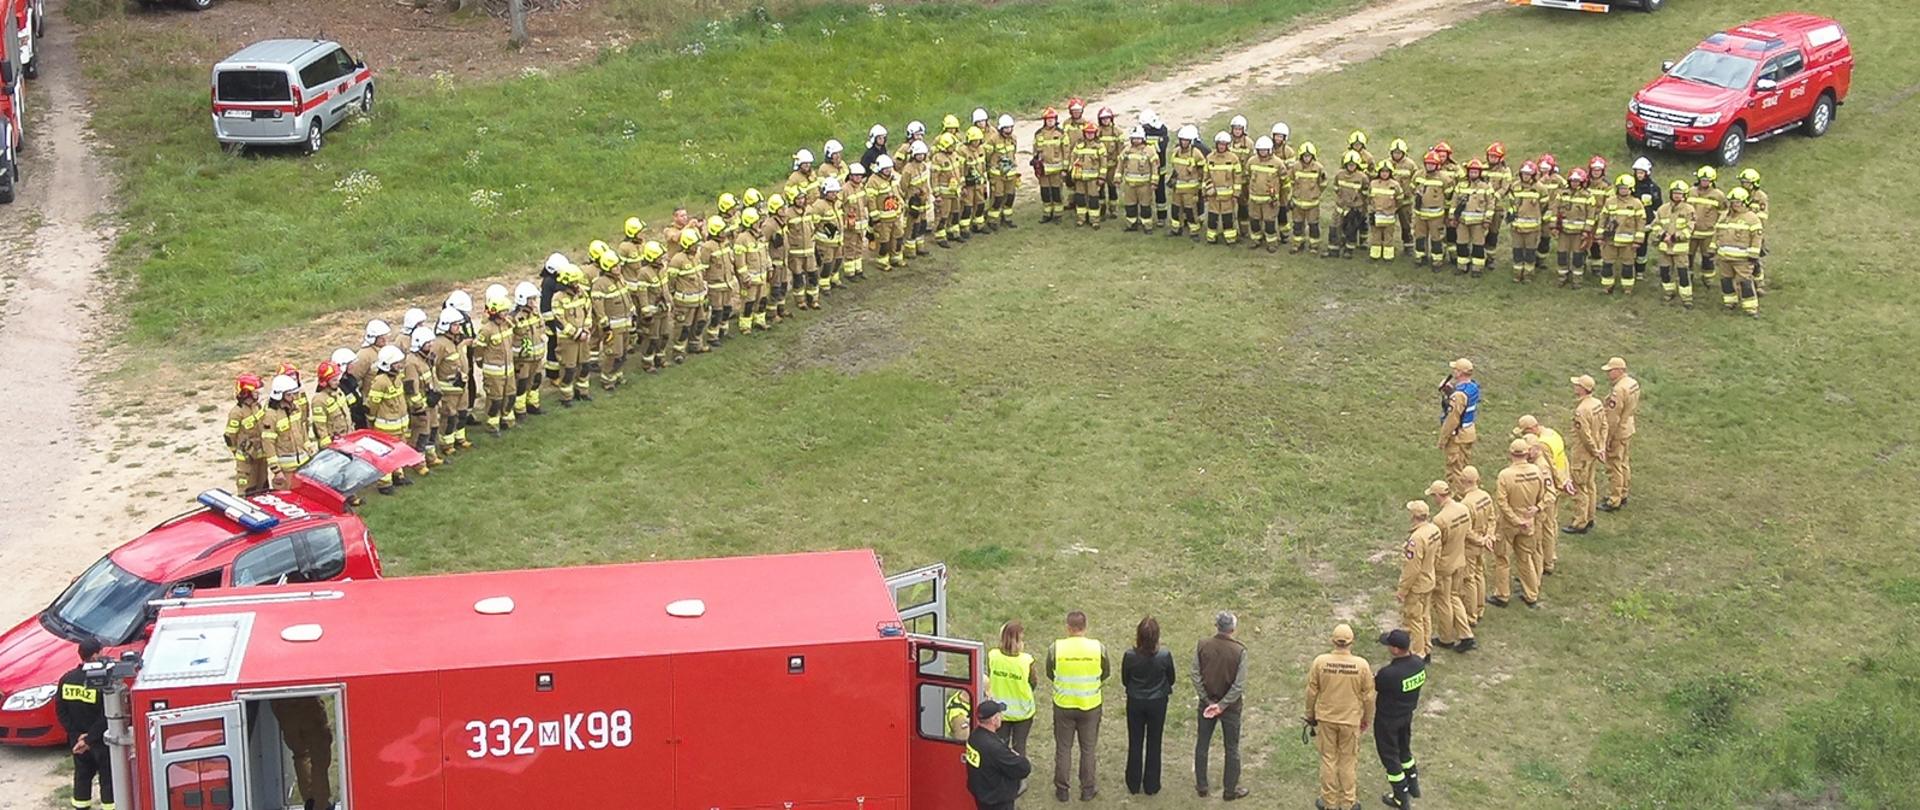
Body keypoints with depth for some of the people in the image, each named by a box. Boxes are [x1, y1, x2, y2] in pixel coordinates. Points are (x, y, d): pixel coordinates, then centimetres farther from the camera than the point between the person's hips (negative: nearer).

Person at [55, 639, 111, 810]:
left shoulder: (67, 679, -5)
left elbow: (60, 711, 0)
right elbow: (106, 717, -24)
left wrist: (76, 734, -1)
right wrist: (89, 740, -16)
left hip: (76, 739, 6)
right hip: (101, 741, -5)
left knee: (82, 775, 20)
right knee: (108, 777, 10)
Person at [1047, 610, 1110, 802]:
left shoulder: (1056, 648, -16)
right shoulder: (1098, 648, -14)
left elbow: (1049, 673, -1)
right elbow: (1106, 673, 2)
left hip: (1063, 705, 0)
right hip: (1090, 705, 0)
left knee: (1063, 748, 15)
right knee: (1088, 748, 16)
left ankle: (1062, 789, 24)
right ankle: (1087, 789, 26)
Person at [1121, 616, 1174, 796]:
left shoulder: (1129, 656, -21)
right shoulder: (1165, 656, -22)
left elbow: (1124, 681, -6)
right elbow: (1171, 679, -5)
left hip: (1135, 702, 0)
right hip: (1157, 703, 0)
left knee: (1135, 743, 17)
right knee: (1154, 744, 15)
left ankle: (1133, 785, 26)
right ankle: (1151, 786, 24)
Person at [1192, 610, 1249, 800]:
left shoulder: (1202, 646, -13)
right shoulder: (1239, 651, -19)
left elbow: (1196, 677, -10)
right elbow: (1239, 685, -19)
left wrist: (1208, 701, -5)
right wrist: (1222, 705, -13)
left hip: (1207, 702, 2)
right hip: (1230, 705, -2)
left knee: (1202, 744, 18)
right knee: (1231, 748, 13)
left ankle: (1201, 786, 26)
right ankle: (1230, 790, 22)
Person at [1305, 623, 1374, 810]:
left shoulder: (1320, 662, -16)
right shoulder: (1361, 665, -17)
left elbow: (1311, 692, -6)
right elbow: (1368, 696, -7)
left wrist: (1310, 715, 10)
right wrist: (1368, 719, 10)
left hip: (1326, 718, 0)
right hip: (1351, 720, 0)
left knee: (1328, 759, 14)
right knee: (1347, 761, 14)